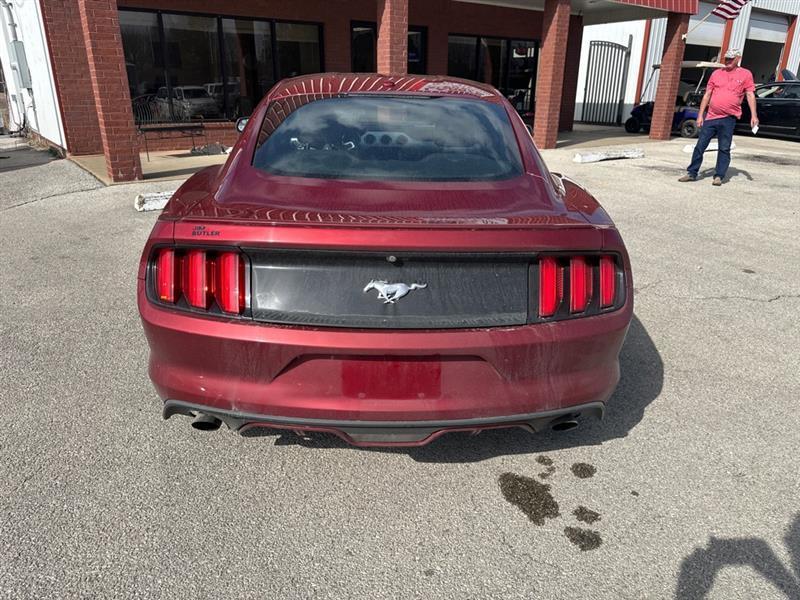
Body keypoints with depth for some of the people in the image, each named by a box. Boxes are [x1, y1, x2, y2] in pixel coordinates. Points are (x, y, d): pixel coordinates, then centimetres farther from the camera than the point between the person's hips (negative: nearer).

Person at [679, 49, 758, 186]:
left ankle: (719, 176, 4)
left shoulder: (745, 74, 5)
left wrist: (753, 115, -8)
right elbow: (707, 95, 12)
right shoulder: (717, 73, 12)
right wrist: (700, 115, 5)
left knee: (724, 149, -1)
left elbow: (750, 95, 1)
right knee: (700, 146, 2)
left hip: (728, 119, -2)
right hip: (711, 117, 3)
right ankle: (692, 173, 11)